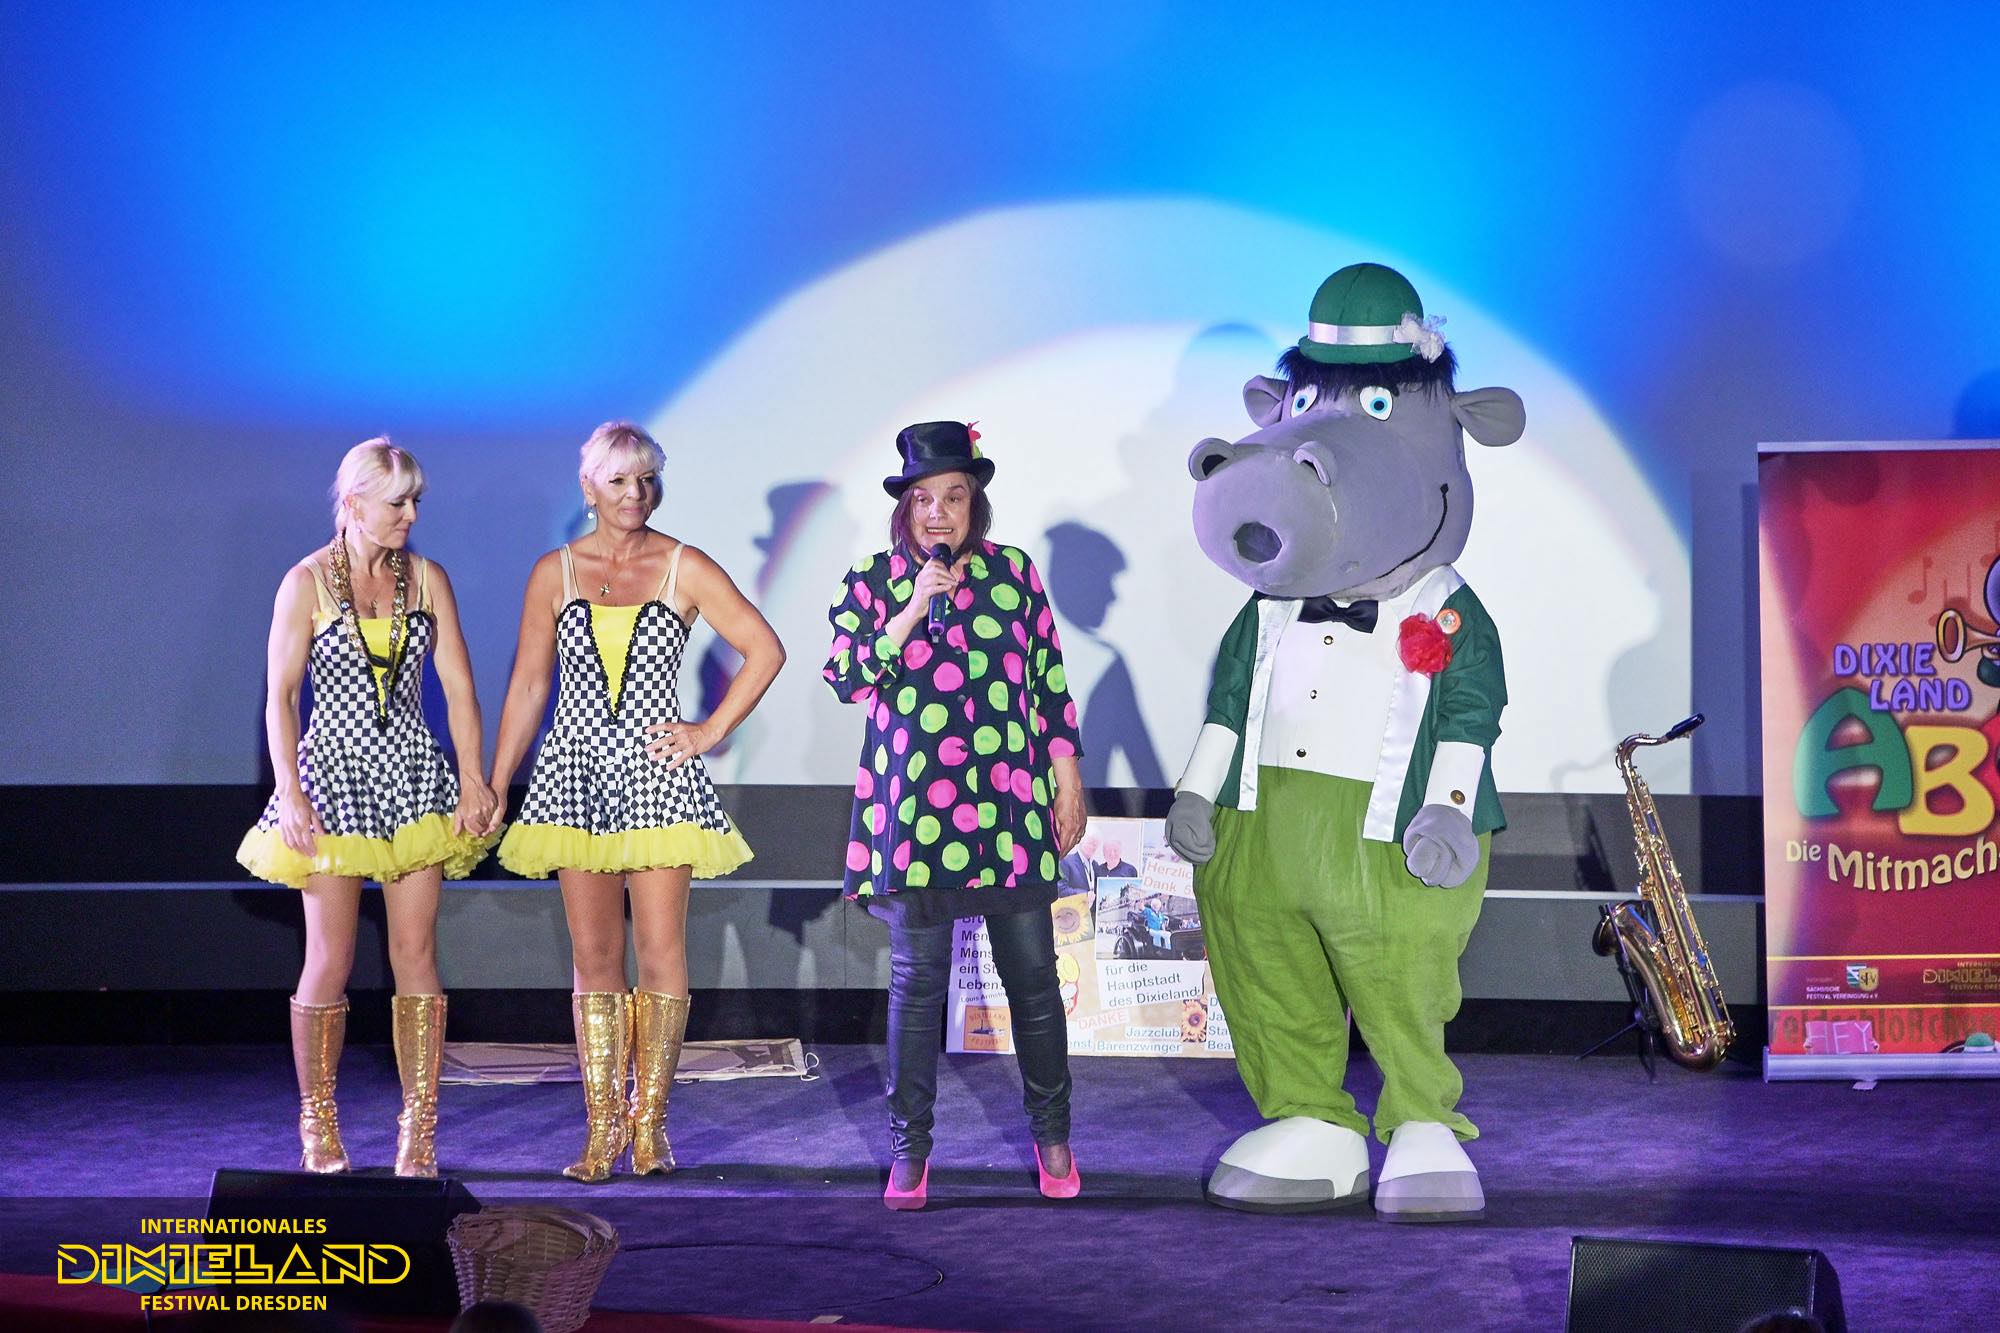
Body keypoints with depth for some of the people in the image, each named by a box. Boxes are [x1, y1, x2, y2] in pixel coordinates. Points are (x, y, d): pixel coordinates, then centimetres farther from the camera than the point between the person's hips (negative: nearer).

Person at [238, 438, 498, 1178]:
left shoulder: (426, 578, 7)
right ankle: (318, 1129, 8)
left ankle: (419, 1131, 1)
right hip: (333, 776, -3)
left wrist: (473, 780, -1)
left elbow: (458, 686, 8)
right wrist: (291, 796, -11)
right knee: (331, 959, -4)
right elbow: (279, 696, -2)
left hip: (412, 777, 3)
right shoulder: (308, 582, -1)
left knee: (416, 951, -2)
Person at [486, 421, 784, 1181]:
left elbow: (765, 650, 4)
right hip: (577, 776, 1)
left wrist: (713, 731, -2)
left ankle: (649, 1124, 2)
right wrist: (493, 788, 8)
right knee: (594, 958, 0)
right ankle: (602, 1127, 3)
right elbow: (527, 685, 11)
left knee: (660, 954, -5)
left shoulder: (685, 569, 2)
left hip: (655, 776, -1)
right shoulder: (554, 573, 8)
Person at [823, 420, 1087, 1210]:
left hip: (1010, 801, 1)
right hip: (913, 808, -1)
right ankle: (909, 1150, 8)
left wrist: (1068, 783, 9)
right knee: (917, 979, -1)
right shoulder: (873, 582, 5)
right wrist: (912, 612, -12)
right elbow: (846, 679, -4)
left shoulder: (1014, 574, 8)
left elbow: (1050, 683, 12)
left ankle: (1052, 1136, 18)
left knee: (1032, 974, 3)